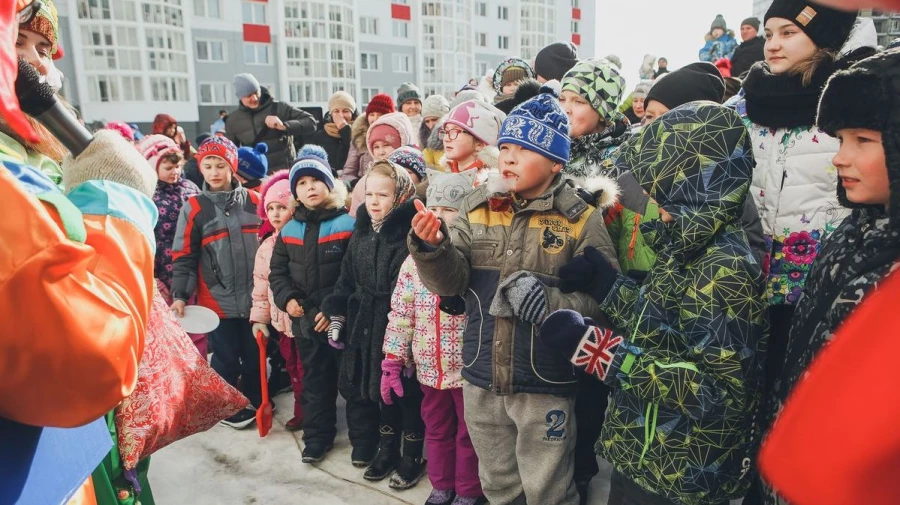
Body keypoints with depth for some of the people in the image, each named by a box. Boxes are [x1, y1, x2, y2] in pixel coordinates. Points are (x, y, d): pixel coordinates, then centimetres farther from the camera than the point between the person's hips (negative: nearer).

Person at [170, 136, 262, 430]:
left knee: (254, 353, 14)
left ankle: (256, 401, 34)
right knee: (226, 356, 8)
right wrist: (179, 295, -9)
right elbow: (184, 257, -1)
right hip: (218, 300, -2)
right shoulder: (194, 208, -2)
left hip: (254, 296, 2)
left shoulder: (254, 201, 4)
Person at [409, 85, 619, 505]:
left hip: (545, 385, -3)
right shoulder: (476, 208, 0)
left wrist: (550, 303, -27)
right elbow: (451, 283, -7)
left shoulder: (579, 218, -9)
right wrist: (432, 248, -26)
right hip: (481, 380, 4)